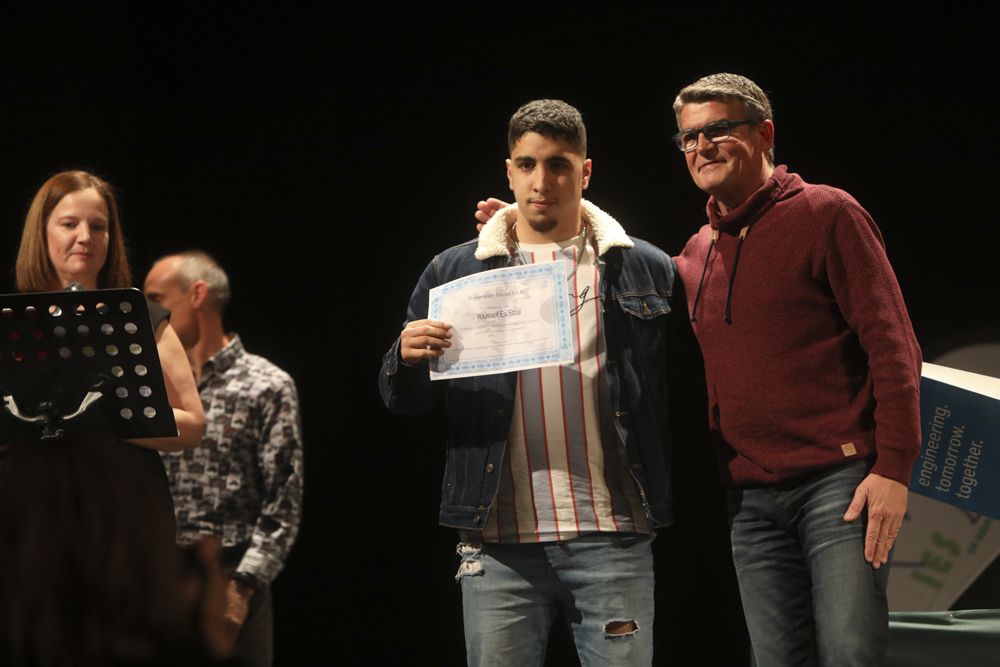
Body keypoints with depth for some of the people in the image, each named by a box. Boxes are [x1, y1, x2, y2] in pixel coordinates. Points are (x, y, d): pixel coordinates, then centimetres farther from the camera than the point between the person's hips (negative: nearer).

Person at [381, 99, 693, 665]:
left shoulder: (646, 272, 9)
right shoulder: (454, 273, 11)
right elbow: (406, 402, 11)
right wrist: (408, 361, -10)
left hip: (614, 538, -1)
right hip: (499, 544, 1)